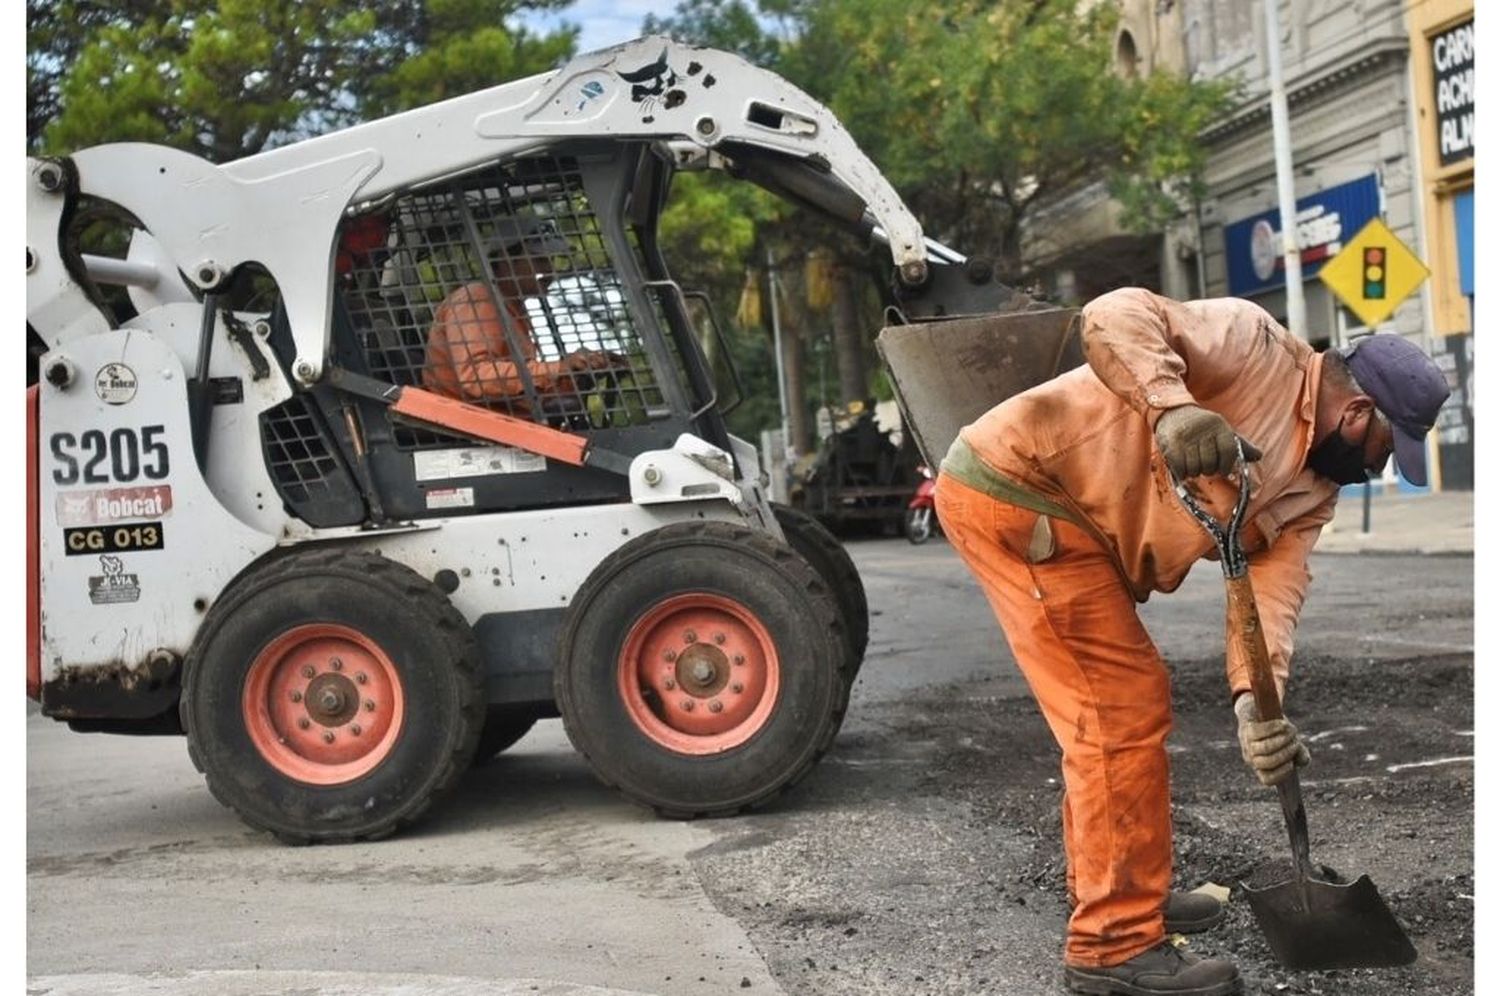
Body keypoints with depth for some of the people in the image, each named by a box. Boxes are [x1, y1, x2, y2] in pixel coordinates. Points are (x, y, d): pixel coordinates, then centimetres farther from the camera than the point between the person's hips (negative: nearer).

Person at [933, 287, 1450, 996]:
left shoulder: (1312, 488, 12)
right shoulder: (1256, 345, -11)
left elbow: (1273, 585, -1)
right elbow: (1114, 315, -23)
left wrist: (1255, 697, -19)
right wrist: (1173, 407, -39)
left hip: (1076, 526, 10)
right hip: (1014, 485, -10)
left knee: (1115, 706, 19)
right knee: (1124, 708, -8)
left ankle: (1111, 891, 36)